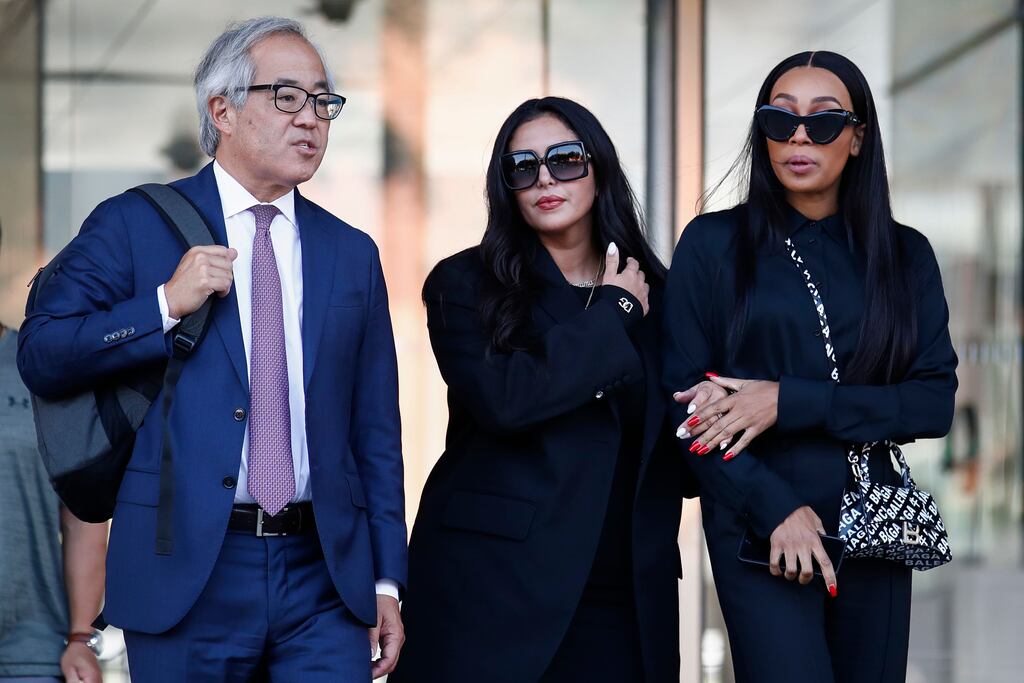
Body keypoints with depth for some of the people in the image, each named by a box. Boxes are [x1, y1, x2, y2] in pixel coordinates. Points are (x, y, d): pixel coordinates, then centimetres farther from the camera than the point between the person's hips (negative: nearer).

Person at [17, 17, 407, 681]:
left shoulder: (353, 254, 13)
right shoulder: (134, 225, 3)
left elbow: (376, 431, 12)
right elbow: (40, 357, -4)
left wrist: (387, 580, 8)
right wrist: (166, 305, -14)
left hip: (325, 577, 3)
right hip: (186, 574, -3)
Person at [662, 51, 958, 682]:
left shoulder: (904, 255, 6)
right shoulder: (714, 244, 0)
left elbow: (935, 403, -2)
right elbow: (683, 395, -3)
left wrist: (791, 402, -14)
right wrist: (775, 507, -13)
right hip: (759, 520, -3)